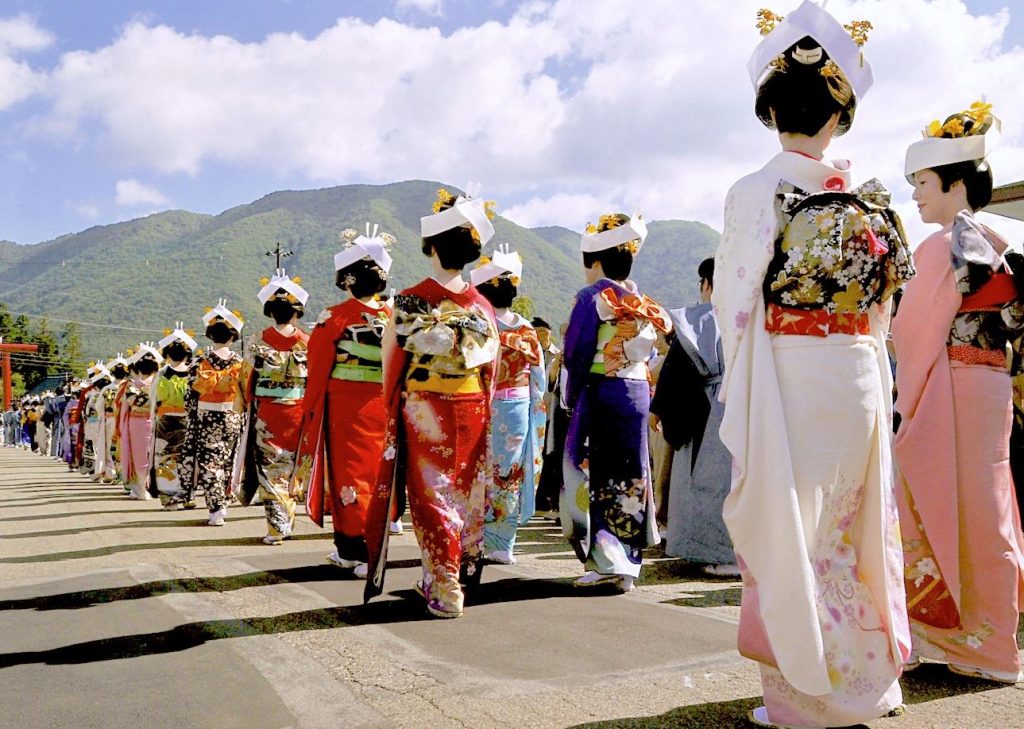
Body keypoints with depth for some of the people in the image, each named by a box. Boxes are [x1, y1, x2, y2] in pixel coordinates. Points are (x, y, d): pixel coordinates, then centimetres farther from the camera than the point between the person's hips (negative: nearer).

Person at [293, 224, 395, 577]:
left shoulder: (333, 317, -9)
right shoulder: (393, 317, 2)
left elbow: (317, 372, -7)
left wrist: (308, 411, 3)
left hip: (343, 408, -4)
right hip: (381, 406, 4)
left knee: (349, 476, 4)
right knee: (374, 475, 13)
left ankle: (357, 553, 3)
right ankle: (351, 548, 23)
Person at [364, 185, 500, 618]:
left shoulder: (408, 302, -8)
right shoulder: (483, 306, 2)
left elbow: (391, 363, -3)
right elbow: (492, 369, 6)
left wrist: (393, 407, 9)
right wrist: (480, 410, 15)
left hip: (423, 412, -3)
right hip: (473, 412, 4)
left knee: (431, 495, 4)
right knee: (465, 492, 13)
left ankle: (444, 592, 4)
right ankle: (450, 578, 24)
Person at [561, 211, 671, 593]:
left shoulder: (593, 297, -7)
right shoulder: (644, 303, 11)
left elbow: (576, 354, -8)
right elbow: (650, 351, 13)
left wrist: (572, 397, 2)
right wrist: (637, 379, 17)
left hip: (601, 391, -6)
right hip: (639, 391, 6)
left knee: (595, 474, 1)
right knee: (631, 475, 9)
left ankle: (605, 561, -1)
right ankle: (628, 563, 14)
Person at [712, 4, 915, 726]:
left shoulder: (757, 192, -7)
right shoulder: (871, 198, 6)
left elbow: (735, 306, -7)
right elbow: (886, 302, 10)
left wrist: (739, 395, 1)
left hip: (786, 380, -5)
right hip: (861, 378, 5)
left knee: (790, 529, 4)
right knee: (854, 524, 15)